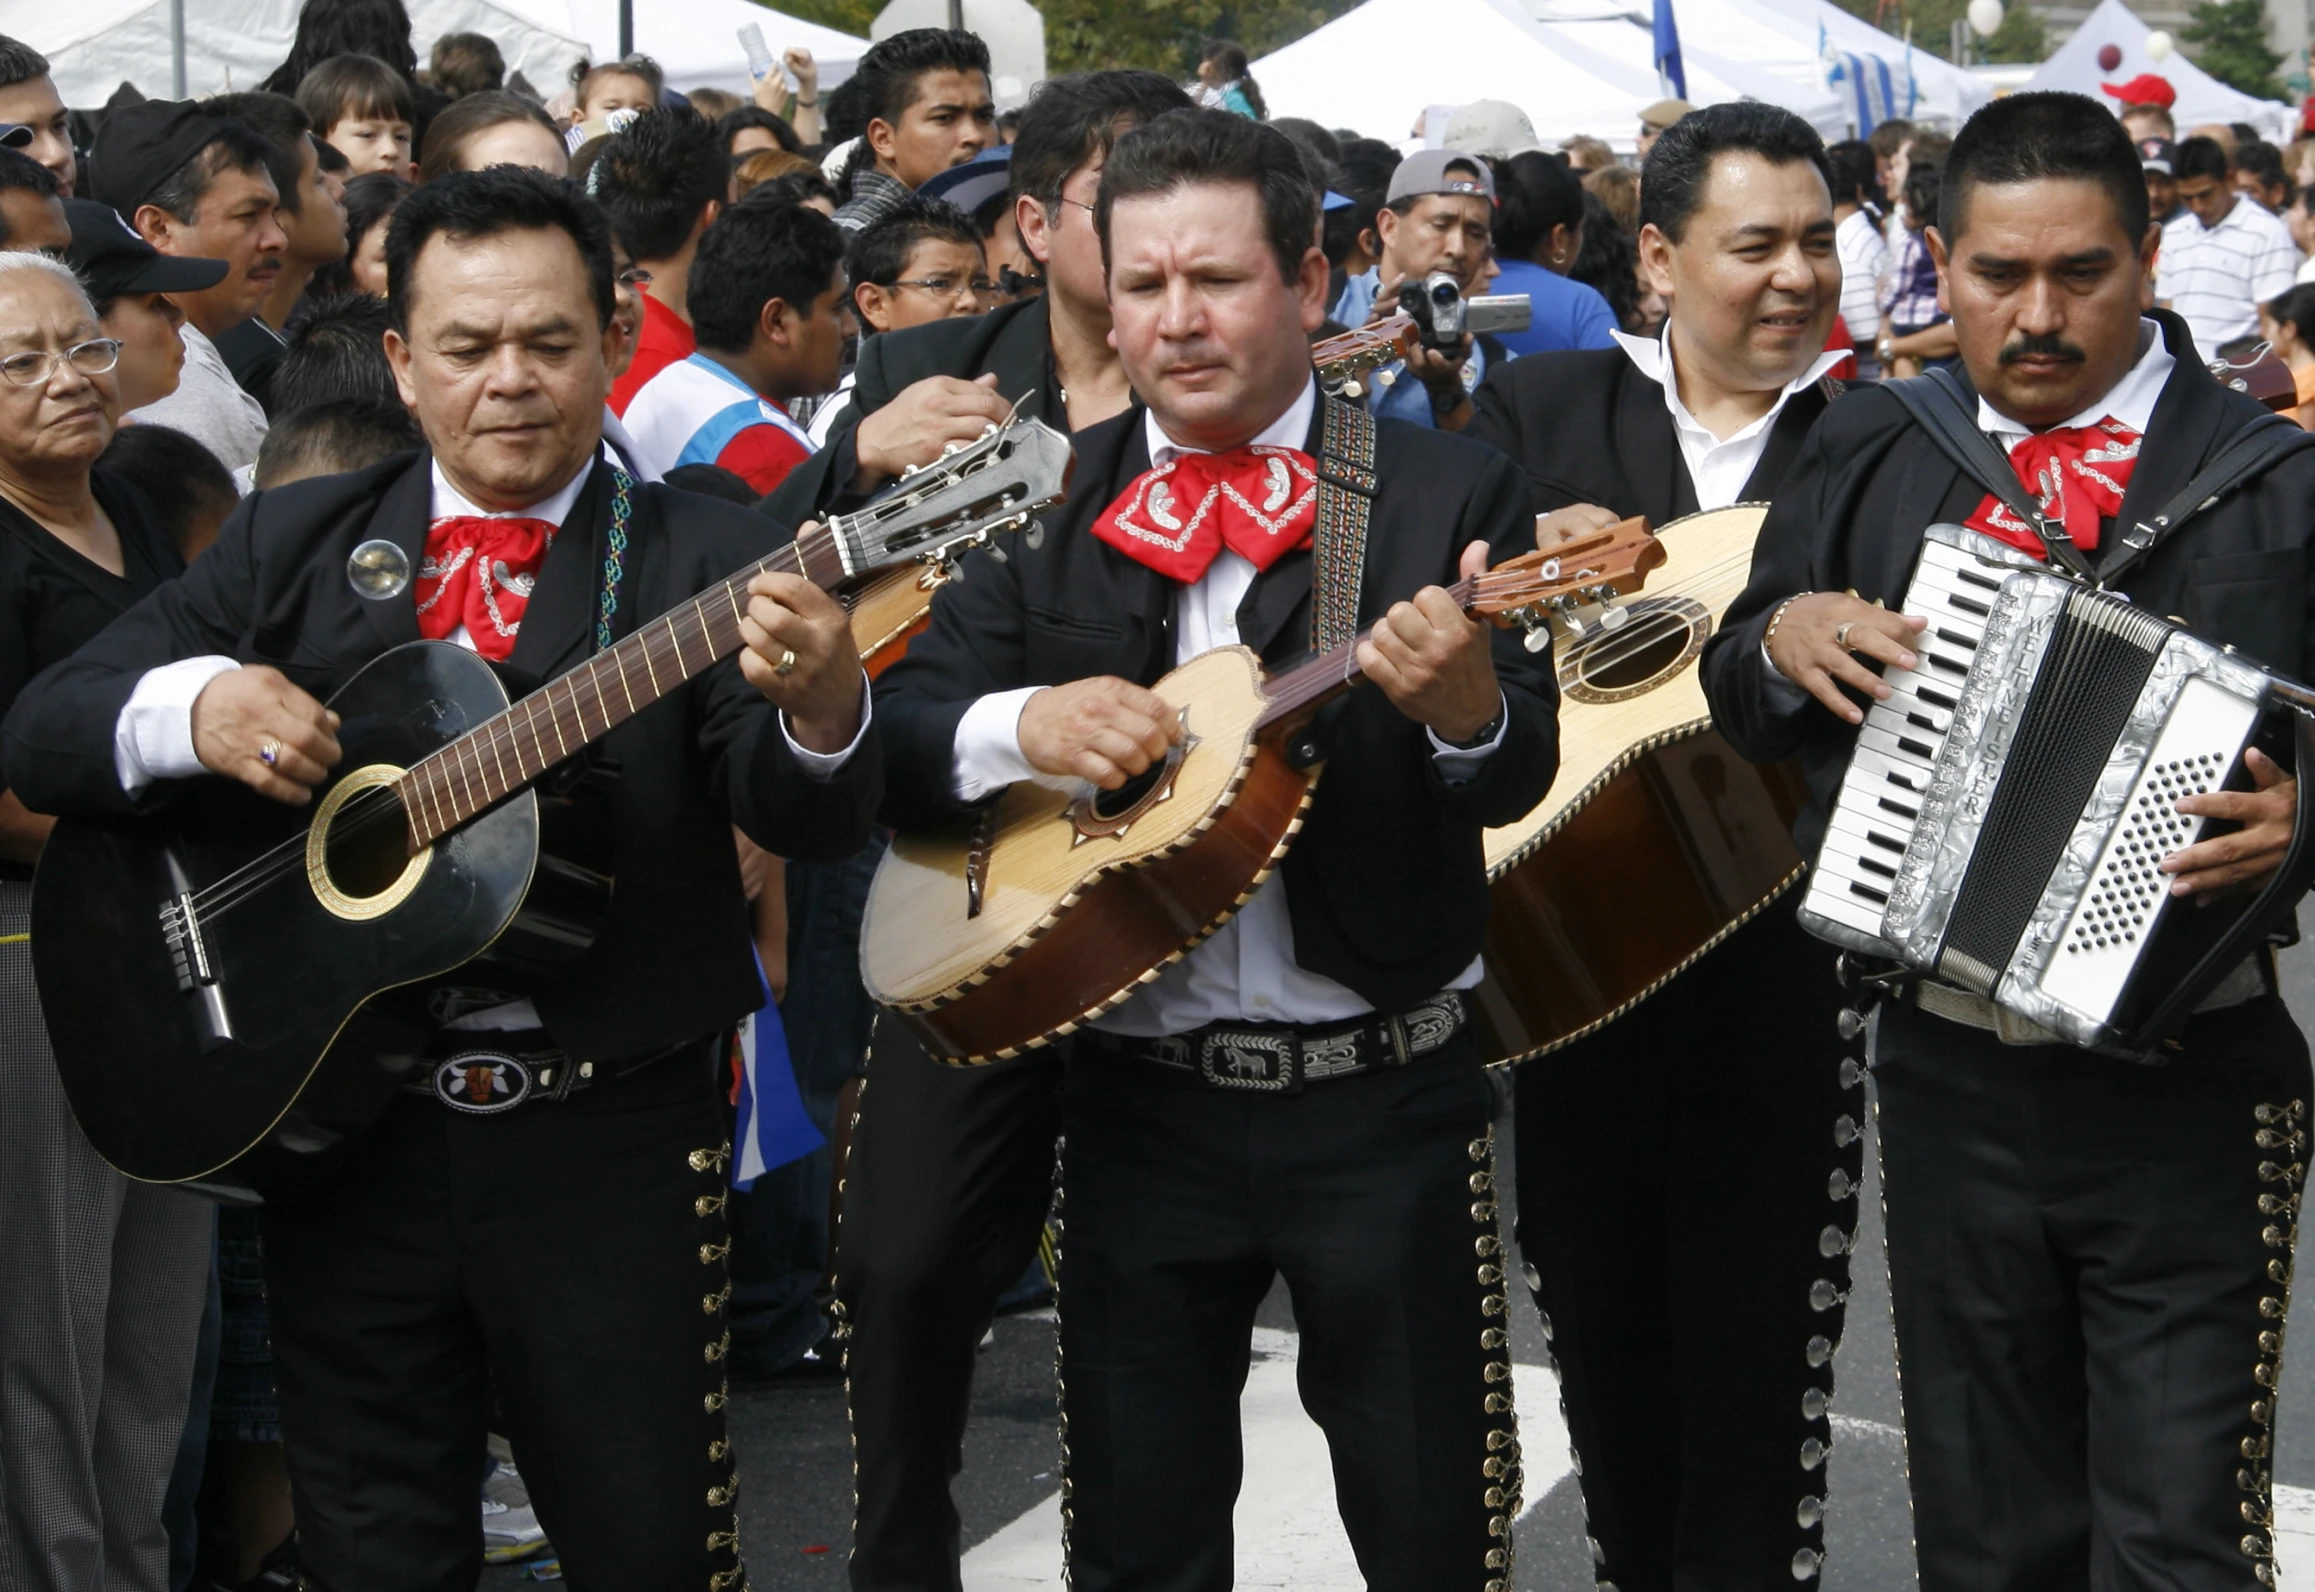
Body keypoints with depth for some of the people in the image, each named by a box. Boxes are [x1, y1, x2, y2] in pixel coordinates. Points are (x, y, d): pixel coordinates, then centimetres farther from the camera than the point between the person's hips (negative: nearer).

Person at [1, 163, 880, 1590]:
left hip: (612, 1143, -2)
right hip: (349, 1137, 3)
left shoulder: (704, 560, -2)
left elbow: (808, 820, -14)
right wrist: (188, 706, -16)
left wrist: (823, 709, -37)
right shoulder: (291, 545, 8)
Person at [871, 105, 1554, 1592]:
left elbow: (1521, 778, -12)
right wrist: (1026, 725, -23)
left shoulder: (1447, 493, -4)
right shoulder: (1042, 505, 3)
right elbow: (902, 735, -2)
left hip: (1381, 1094, -2)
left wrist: (1466, 706, -34)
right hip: (1139, 1105, 2)